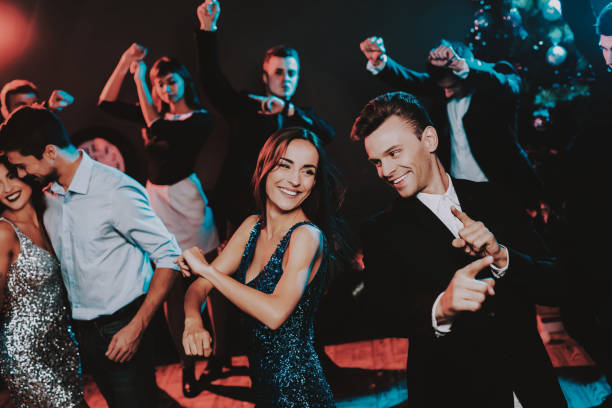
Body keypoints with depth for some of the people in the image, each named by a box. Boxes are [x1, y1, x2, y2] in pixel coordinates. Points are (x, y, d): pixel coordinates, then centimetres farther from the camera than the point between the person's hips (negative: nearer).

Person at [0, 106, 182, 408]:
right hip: (82, 332, 7)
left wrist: (136, 327, -20)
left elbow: (169, 257, -18)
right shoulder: (49, 196, 3)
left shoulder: (116, 192, -20)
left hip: (120, 332, -7)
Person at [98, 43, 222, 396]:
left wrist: (139, 78, -15)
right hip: (158, 201, 5)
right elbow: (107, 103, 10)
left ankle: (221, 354, 19)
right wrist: (125, 62, 1)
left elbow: (158, 130, -20)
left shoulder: (201, 119, -5)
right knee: (172, 289, 5)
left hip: (188, 201, -5)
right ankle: (187, 366, 13)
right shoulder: (157, 114, 11)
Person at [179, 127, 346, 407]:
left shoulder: (308, 236, -21)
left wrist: (206, 269, -26)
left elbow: (276, 313, -34)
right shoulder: (252, 227, 0)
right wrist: (192, 320, -21)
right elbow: (199, 286, 2)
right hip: (260, 381, 7)